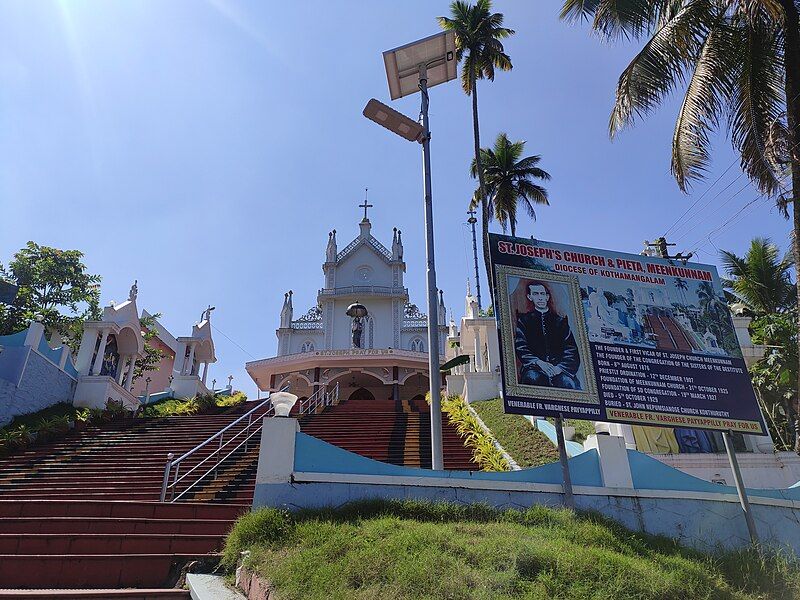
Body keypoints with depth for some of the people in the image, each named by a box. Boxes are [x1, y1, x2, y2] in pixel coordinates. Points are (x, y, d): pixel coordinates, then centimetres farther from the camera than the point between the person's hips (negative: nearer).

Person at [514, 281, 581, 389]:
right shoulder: (524, 320, 16)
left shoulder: (560, 320, 19)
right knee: (533, 377, -37)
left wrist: (560, 367, -12)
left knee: (567, 381, -34)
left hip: (559, 367, 1)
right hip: (534, 366, 0)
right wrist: (538, 362, -16)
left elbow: (571, 349, 8)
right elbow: (520, 348, 2)